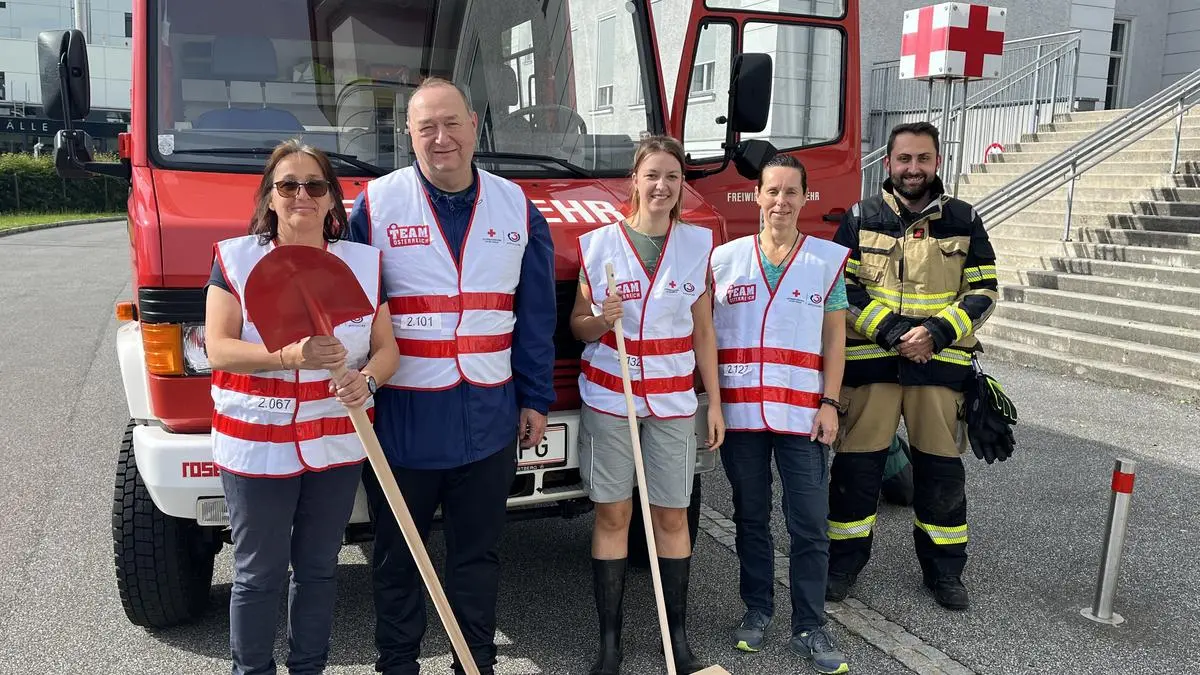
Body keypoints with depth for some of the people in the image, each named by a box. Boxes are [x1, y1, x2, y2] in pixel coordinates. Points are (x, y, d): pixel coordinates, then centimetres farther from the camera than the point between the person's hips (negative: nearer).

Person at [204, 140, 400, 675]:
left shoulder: (364, 262, 4)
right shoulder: (234, 258, -2)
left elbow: (387, 349, 3)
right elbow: (218, 349, -9)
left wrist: (366, 378, -20)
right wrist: (290, 356, -26)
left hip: (338, 446, 3)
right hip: (256, 445, -2)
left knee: (318, 568, 16)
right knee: (258, 575, 8)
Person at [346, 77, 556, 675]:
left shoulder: (517, 207, 4)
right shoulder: (375, 204, -4)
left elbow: (535, 317, 7)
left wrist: (536, 399, 7)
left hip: (489, 418, 2)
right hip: (401, 417, -2)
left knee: (479, 554, 15)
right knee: (397, 556, 13)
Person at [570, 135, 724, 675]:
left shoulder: (697, 244, 3)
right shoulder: (598, 244, -2)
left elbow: (703, 330, 7)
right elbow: (578, 327, 4)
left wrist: (714, 402, 6)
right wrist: (600, 320, -18)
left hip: (673, 401, 1)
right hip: (608, 397, -1)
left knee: (673, 515, 7)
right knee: (612, 514, 5)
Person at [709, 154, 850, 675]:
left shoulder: (827, 260, 4)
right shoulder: (725, 258, 5)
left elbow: (834, 340, 5)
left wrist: (829, 403, -3)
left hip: (802, 414, -1)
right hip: (740, 413, 1)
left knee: (809, 525, 2)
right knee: (751, 519, 13)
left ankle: (809, 628, 15)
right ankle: (757, 610, 28)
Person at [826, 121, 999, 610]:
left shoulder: (964, 220, 7)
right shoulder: (861, 218, 3)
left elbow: (983, 291, 5)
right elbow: (840, 287, -3)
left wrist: (938, 333, -12)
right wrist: (889, 330, -15)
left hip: (940, 364, 1)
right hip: (869, 360, -1)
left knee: (941, 468, 9)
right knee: (857, 464, 3)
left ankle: (944, 569, 25)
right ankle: (843, 562, 19)